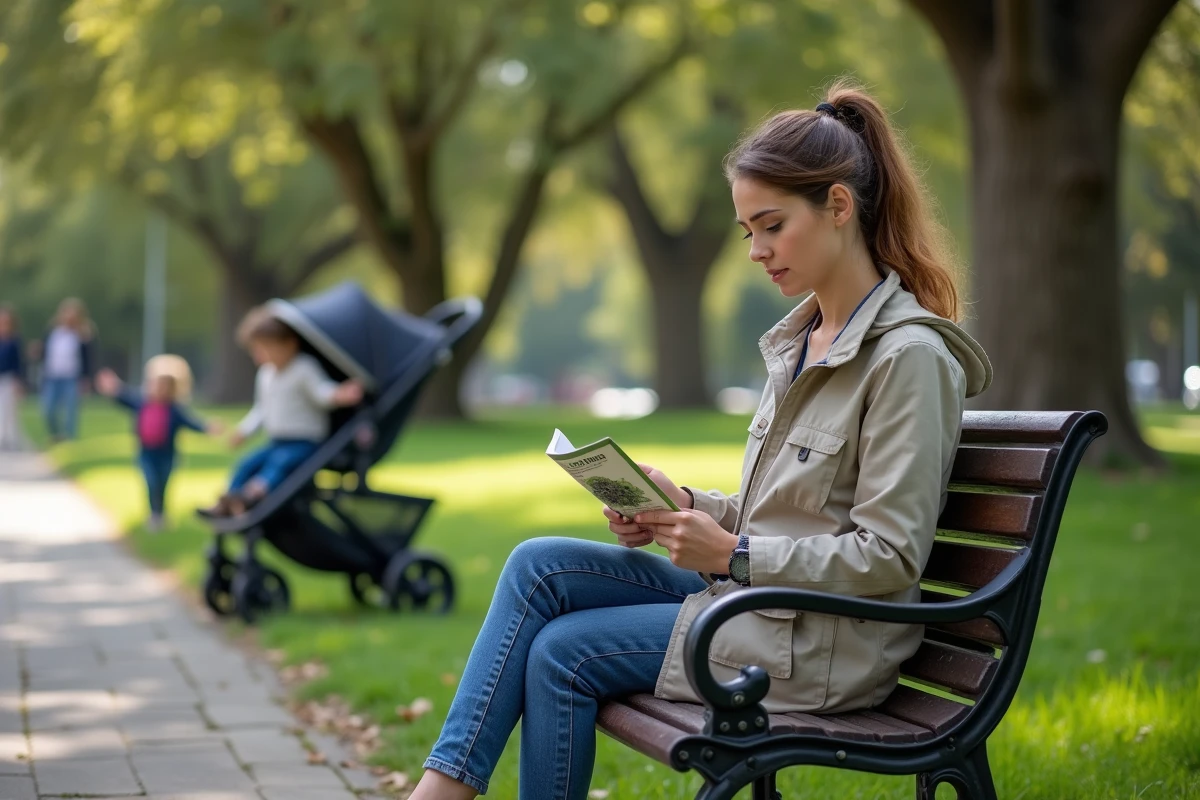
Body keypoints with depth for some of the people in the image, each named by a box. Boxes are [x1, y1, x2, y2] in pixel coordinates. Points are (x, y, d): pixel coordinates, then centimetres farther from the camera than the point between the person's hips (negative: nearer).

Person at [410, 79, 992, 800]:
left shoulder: (908, 355, -16)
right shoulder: (803, 339, 12)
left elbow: (888, 556, -19)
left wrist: (733, 553, -20)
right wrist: (684, 505, 1)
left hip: (825, 648, -8)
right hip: (752, 596, 9)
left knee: (563, 653, -11)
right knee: (540, 565, -6)